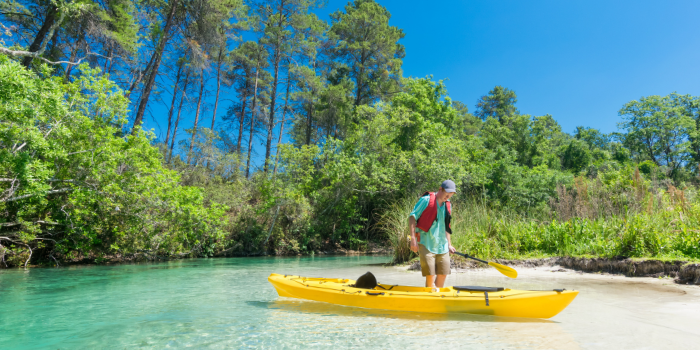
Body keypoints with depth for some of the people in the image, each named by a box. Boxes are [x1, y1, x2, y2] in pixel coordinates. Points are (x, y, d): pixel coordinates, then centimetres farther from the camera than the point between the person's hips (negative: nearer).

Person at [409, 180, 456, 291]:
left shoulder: (448, 205, 14)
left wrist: (449, 244, 20)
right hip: (426, 244, -7)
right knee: (430, 276, -6)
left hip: (442, 246, 7)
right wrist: (413, 239, -18)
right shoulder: (426, 200, -8)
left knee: (443, 274, 9)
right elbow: (412, 217, -11)